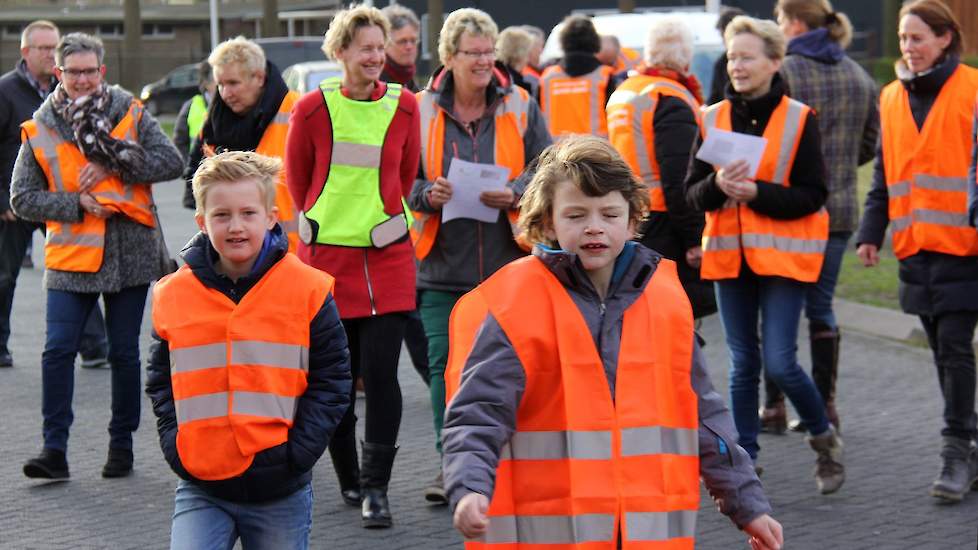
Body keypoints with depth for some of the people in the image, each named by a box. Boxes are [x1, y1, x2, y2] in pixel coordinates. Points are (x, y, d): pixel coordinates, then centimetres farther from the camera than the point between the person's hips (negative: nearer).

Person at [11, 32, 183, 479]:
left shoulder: (130, 114, 3)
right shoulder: (40, 129, 3)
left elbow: (171, 162, -6)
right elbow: (22, 199, 2)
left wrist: (112, 166, -16)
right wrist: (78, 204, -11)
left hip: (130, 252, 0)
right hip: (70, 255, 0)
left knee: (124, 353, 6)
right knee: (58, 350, -10)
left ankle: (121, 443, 19)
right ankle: (54, 449, -5)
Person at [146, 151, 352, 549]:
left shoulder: (307, 289, -4)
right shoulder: (173, 295, 1)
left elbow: (331, 379, 0)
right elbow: (160, 382, 12)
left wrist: (297, 452, -9)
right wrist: (176, 448, -2)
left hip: (280, 491, -1)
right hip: (200, 489, 1)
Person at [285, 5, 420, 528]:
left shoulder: (403, 106, 0)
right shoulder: (313, 108, -4)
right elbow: (297, 176, 10)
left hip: (387, 255, 0)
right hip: (327, 255, 0)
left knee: (380, 371, -8)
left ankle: (375, 488, -1)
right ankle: (348, 479, 23)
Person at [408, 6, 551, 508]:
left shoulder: (520, 107, 4)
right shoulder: (422, 110, 2)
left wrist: (516, 194, -14)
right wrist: (428, 194, -15)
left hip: (508, 260, 0)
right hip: (444, 263, 0)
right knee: (444, 361, -1)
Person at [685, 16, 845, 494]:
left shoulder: (799, 119, -5)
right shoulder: (713, 119, 6)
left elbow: (812, 195, -7)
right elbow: (693, 193, 5)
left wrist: (757, 192, -19)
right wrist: (718, 186, -16)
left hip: (783, 254, -4)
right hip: (729, 254, 4)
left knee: (779, 362, -9)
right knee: (743, 363, 8)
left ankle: (824, 437, 16)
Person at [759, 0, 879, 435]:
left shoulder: (782, 73, -12)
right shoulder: (859, 76, 9)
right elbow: (870, 143, 13)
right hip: (839, 210, 6)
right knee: (821, 308, 12)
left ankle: (774, 407, 7)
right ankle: (824, 405, 14)